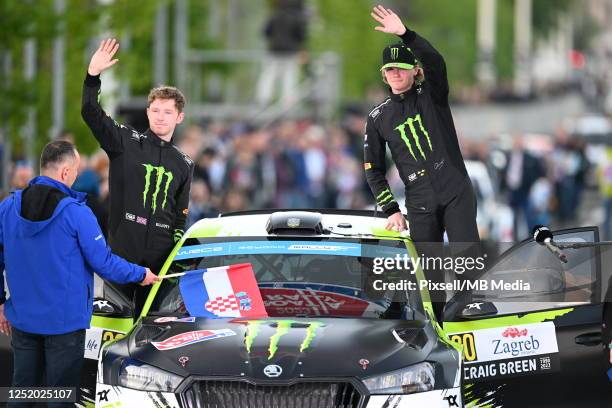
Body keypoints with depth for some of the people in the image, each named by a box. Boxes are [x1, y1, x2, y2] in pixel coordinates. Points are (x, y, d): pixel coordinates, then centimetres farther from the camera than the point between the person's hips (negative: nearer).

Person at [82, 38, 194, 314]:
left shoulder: (184, 164, 15)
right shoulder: (126, 142, 4)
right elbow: (91, 114, -9)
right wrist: (93, 75, -21)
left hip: (161, 257, 3)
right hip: (122, 250, -3)